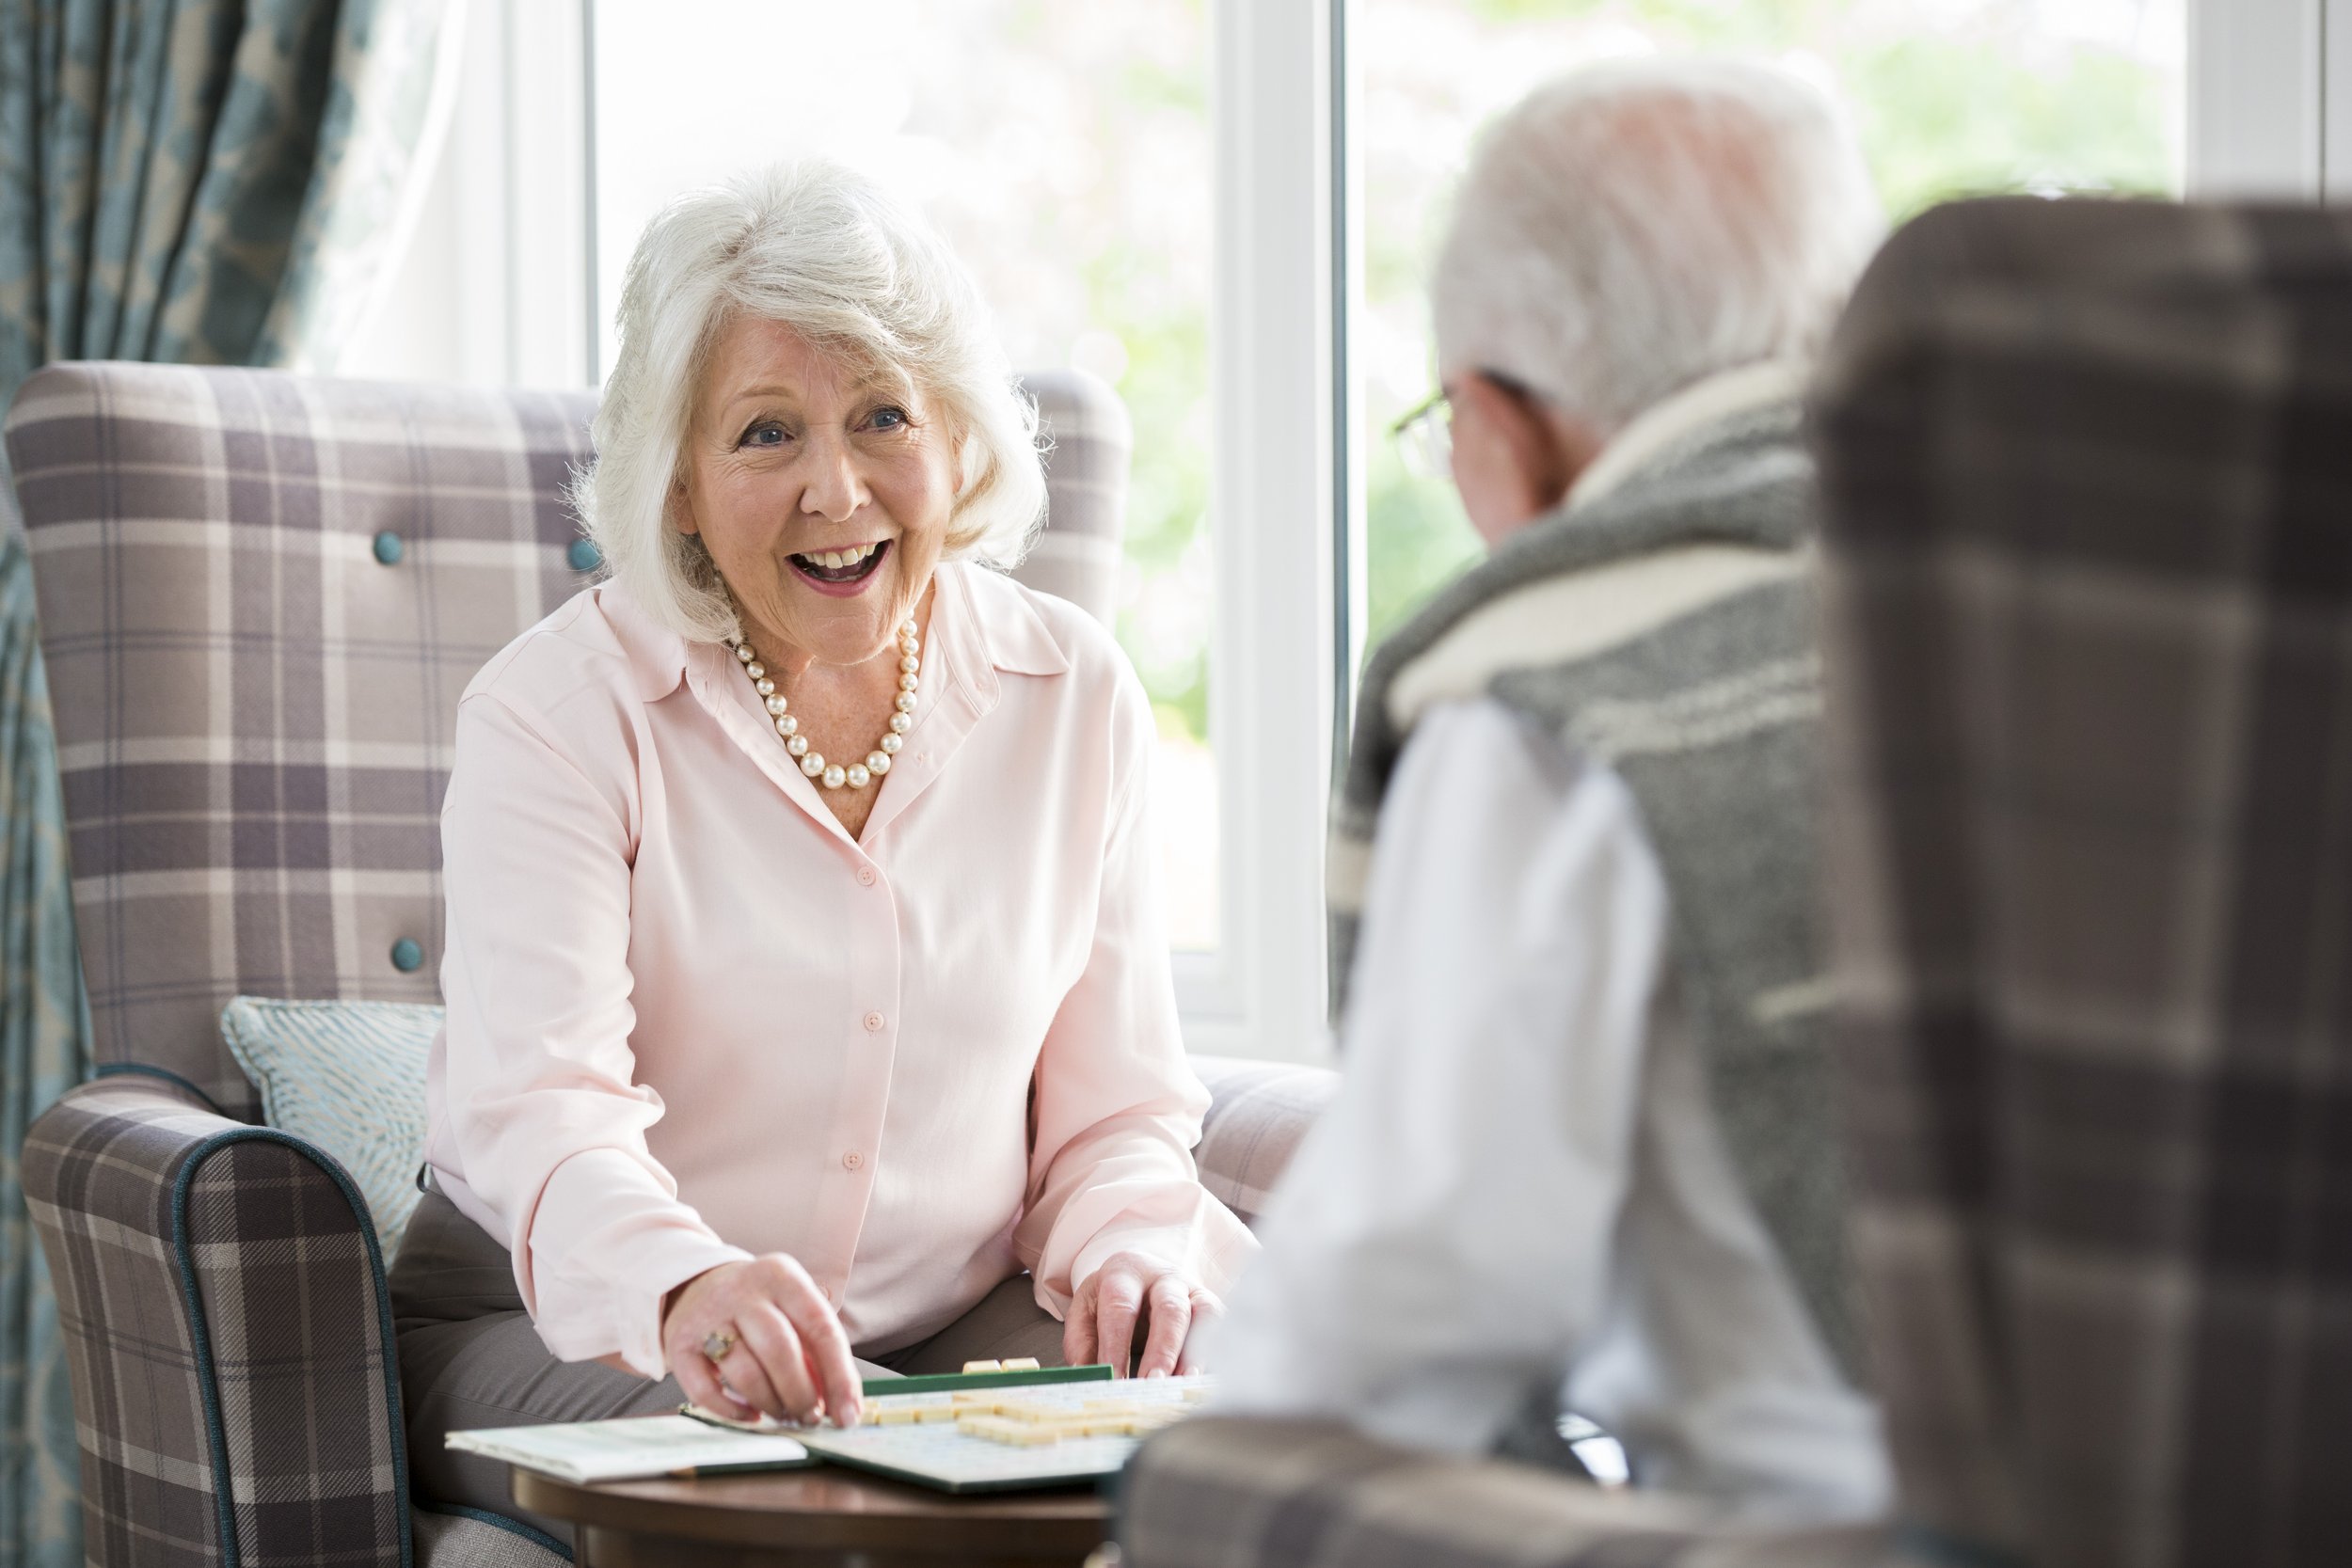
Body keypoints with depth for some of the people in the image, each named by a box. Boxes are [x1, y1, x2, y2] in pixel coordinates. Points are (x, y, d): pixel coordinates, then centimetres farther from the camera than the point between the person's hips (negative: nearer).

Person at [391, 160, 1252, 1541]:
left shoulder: (1075, 697, 4)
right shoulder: (558, 712, -9)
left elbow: (1114, 1108, 7)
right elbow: (540, 1103, -24)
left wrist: (1127, 1248, -17)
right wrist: (685, 1289, -46)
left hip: (958, 1330, 4)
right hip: (564, 1323, -3)